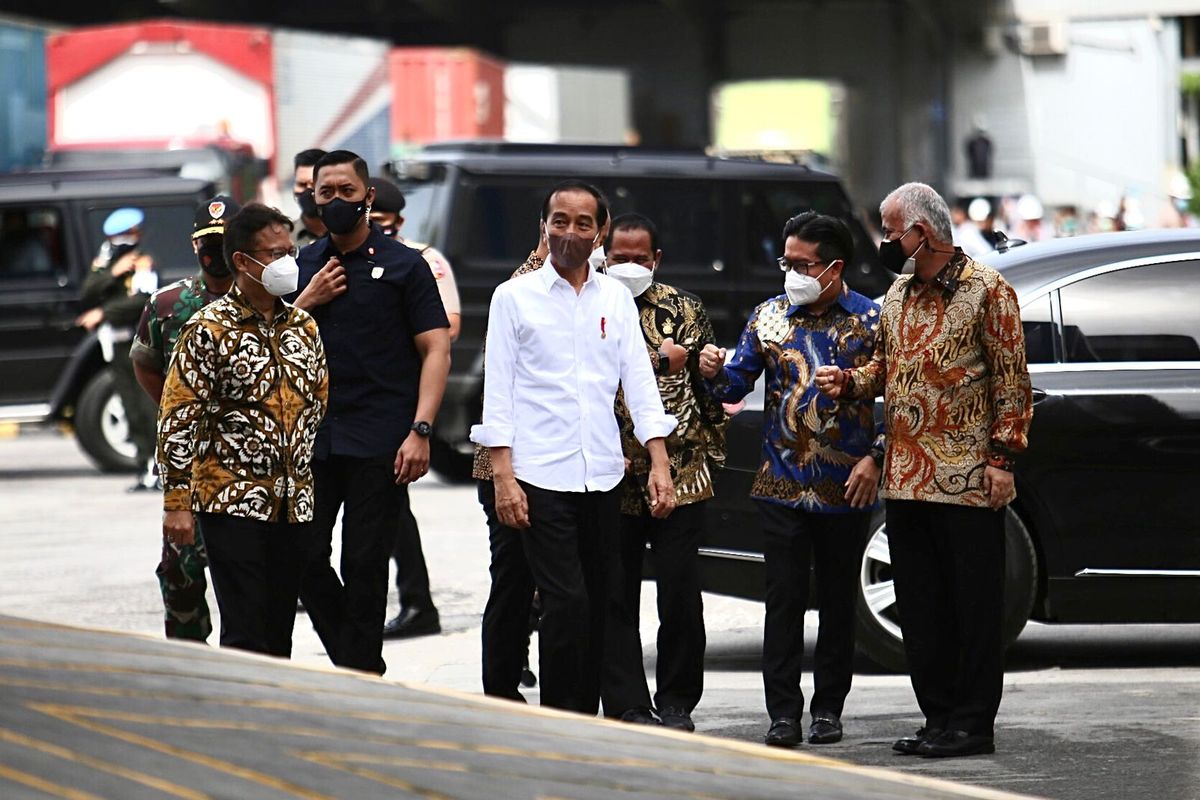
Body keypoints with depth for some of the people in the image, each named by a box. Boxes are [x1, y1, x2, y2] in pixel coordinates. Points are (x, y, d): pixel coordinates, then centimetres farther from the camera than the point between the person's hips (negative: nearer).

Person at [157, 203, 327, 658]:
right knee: (245, 635, -9)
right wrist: (177, 503, -12)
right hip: (232, 501, -6)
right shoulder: (210, 329, -7)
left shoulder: (304, 326, 11)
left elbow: (320, 403, 20)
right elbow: (178, 418, -9)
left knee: (279, 636, 8)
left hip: (293, 503, 6)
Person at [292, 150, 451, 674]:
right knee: (305, 562, 1)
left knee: (364, 568, -2)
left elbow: (436, 350, -3)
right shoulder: (303, 266, 14)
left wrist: (420, 431, -14)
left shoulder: (403, 266, 2)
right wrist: (306, 302, -2)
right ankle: (357, 664, 17)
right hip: (311, 438, 4)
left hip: (379, 445, -4)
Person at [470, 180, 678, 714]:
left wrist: (659, 464, 1)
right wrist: (502, 476, -8)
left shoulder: (616, 299, 11)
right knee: (566, 603, -12)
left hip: (602, 477, 4)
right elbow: (498, 391, -1)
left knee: (596, 606, 7)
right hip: (540, 478, -4)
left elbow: (640, 384, 10)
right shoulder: (515, 297, 1)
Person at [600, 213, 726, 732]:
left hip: (681, 478, 0)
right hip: (610, 483, 0)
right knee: (616, 599, 2)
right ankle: (628, 707, 8)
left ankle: (676, 703, 13)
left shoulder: (684, 310, 8)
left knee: (681, 593, 0)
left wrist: (710, 452, 4)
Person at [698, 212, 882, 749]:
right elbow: (737, 385, 7)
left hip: (848, 489, -1)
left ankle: (828, 708, 16)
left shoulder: (871, 321, -1)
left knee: (838, 600, 7)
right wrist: (715, 374, -15)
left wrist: (874, 459, -9)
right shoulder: (769, 317, 6)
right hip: (782, 486, 1)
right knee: (783, 600, -2)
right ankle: (783, 713, 0)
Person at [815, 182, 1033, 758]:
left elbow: (1012, 380, -6)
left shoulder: (986, 290, -5)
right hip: (906, 479, 7)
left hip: (967, 480, -7)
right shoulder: (898, 294, 15)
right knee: (919, 605, 8)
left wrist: (1003, 457, -12)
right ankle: (939, 717, 15)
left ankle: (972, 724, 2)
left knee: (973, 604, -2)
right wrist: (849, 382, 3)